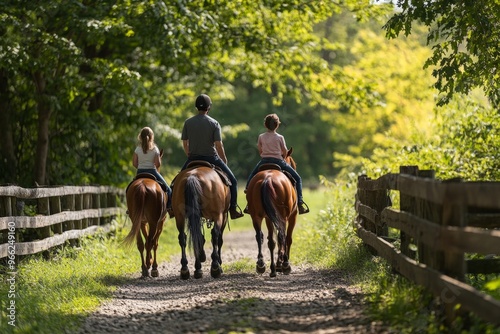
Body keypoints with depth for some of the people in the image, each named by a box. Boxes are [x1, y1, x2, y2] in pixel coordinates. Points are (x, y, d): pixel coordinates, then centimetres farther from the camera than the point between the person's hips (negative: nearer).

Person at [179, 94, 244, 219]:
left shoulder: (188, 122, 0)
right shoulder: (214, 123, -8)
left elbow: (184, 143, 5)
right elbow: (218, 145, -11)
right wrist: (224, 161, 2)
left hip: (193, 159, 3)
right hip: (211, 158, -2)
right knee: (232, 180, 11)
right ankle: (233, 208, 5)